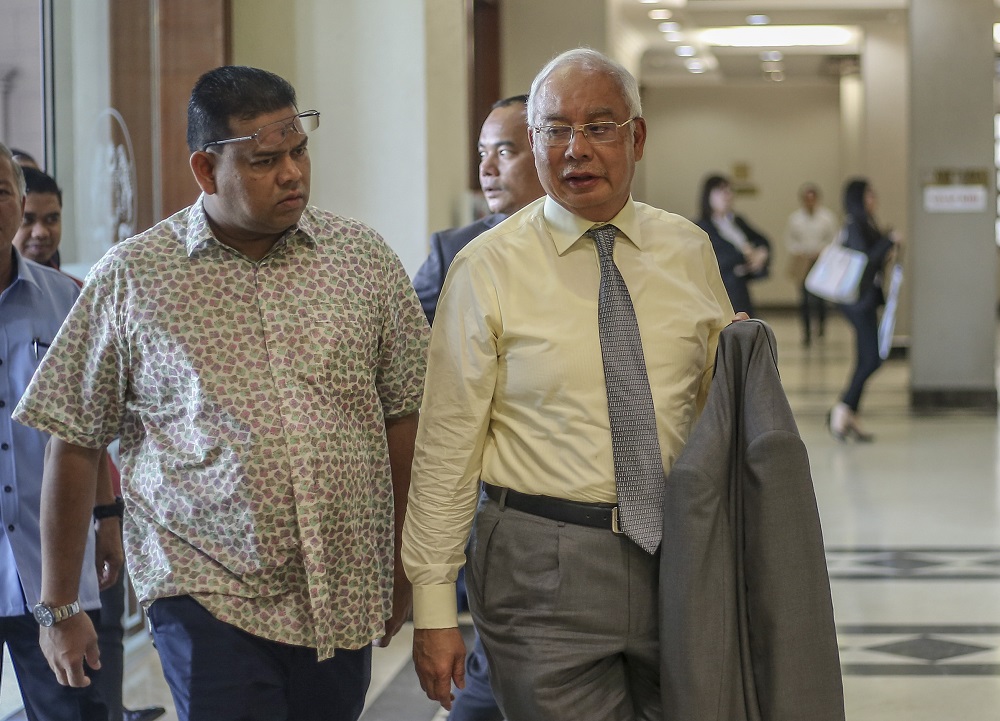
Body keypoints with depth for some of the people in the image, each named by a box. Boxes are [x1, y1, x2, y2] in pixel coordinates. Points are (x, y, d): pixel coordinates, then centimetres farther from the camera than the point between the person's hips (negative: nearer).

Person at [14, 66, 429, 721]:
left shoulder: (365, 258, 4)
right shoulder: (132, 275, -2)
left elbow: (404, 415, 10)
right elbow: (75, 443, 2)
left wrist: (403, 567, 10)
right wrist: (59, 607, 3)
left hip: (346, 594, 3)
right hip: (207, 594, -2)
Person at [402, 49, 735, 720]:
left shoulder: (688, 251, 7)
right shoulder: (488, 268, -5)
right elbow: (447, 444, -6)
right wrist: (434, 606, -9)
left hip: (677, 557, 4)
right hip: (543, 563, -4)